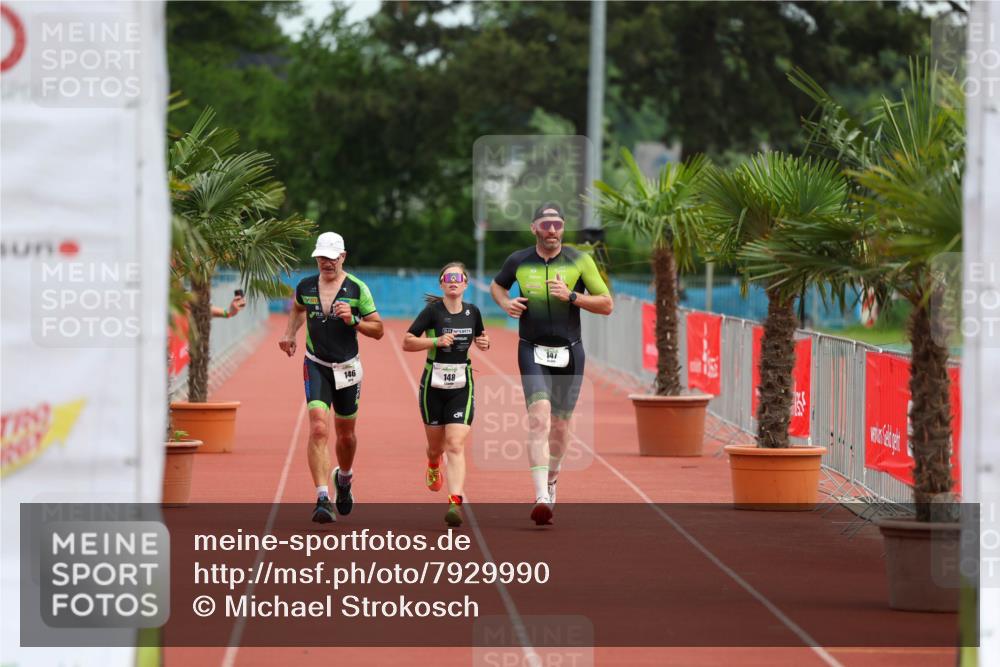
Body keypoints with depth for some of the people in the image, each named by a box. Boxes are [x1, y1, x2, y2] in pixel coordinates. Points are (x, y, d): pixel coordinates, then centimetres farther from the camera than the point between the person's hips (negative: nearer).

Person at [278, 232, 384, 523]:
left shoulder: (357, 289, -7)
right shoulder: (305, 286, 1)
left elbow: (378, 330, -2)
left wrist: (352, 320, -19)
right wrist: (289, 334, 9)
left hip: (347, 368, 0)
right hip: (316, 367, 0)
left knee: (346, 435, 15)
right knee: (318, 428, -19)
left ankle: (344, 478, 47)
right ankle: (323, 499, -24)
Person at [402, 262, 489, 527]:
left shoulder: (473, 312, 3)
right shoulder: (433, 311, -8)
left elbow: (479, 337, 22)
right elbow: (407, 342, -10)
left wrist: (484, 343, -1)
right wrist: (436, 341, -23)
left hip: (461, 386, 1)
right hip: (434, 384, -1)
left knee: (455, 445, -13)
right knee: (436, 445, 13)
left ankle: (455, 503, -22)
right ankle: (433, 466, 51)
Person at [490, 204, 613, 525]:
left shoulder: (580, 261, -1)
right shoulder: (519, 261, 2)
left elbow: (607, 305, -1)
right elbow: (497, 285, 23)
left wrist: (571, 296, -16)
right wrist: (505, 303, 1)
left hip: (569, 353, 1)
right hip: (533, 351, -1)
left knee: (560, 425, 8)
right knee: (539, 415, -20)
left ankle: (551, 480, 38)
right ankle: (542, 498, -30)